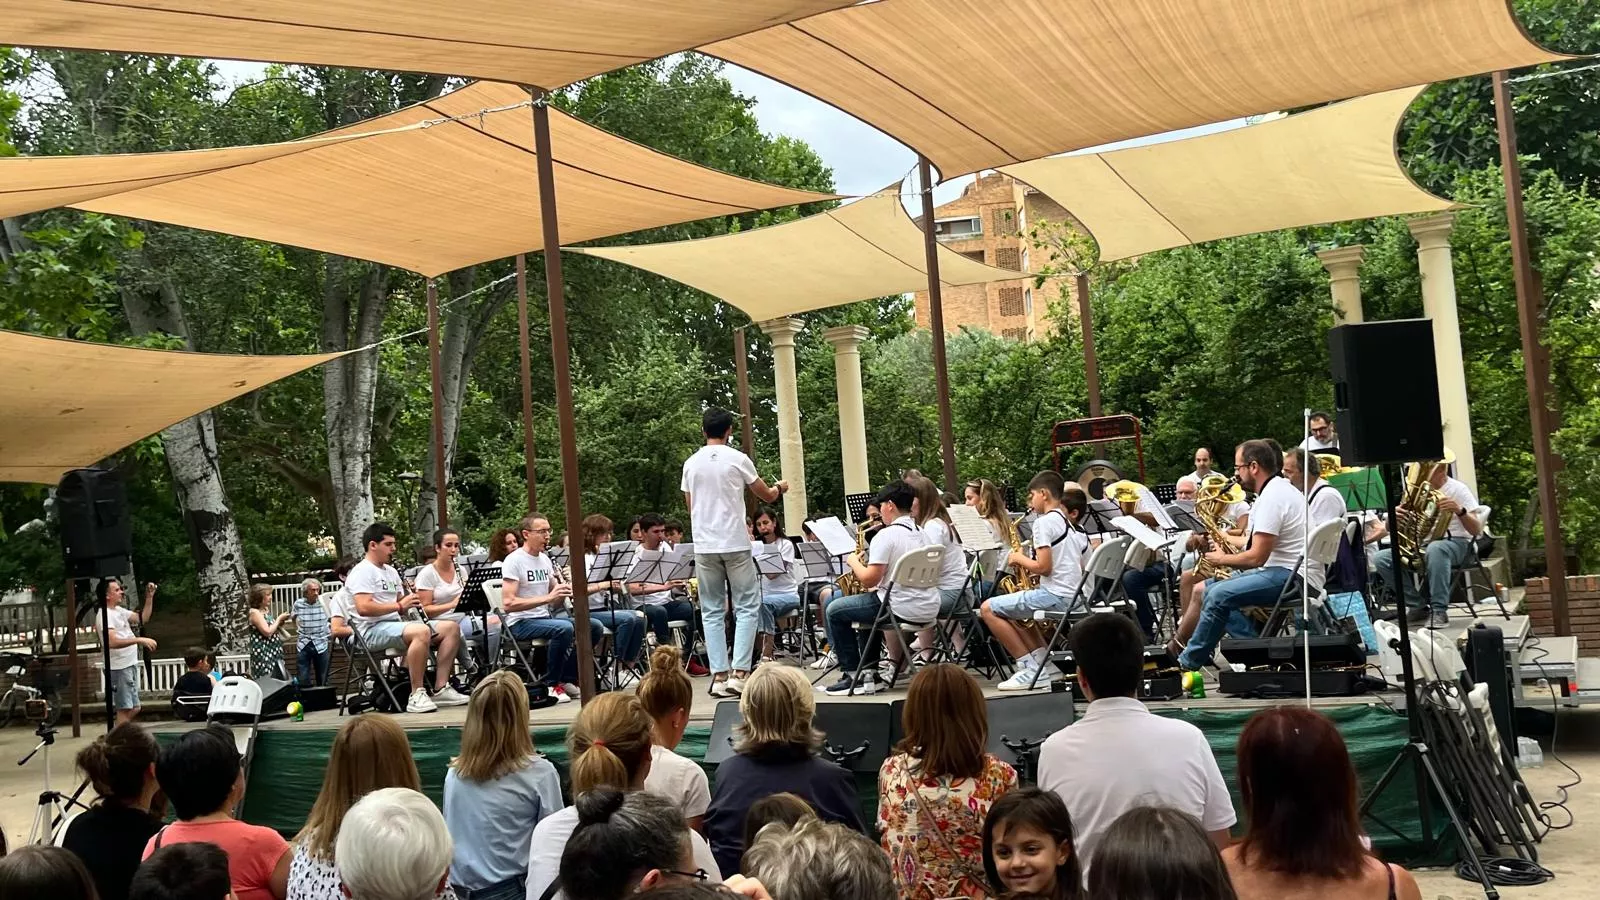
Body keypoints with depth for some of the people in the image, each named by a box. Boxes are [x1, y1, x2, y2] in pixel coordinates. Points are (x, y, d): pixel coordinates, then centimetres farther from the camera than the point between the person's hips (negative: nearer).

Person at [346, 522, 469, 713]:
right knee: (421, 631, -36)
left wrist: (410, 600, 2)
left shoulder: (391, 571, 22)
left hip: (396, 624, 9)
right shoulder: (362, 572, -7)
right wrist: (399, 606, -19)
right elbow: (363, 608, -21)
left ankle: (441, 689, -6)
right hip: (372, 630, -9)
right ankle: (417, 696, -32)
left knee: (451, 628, -2)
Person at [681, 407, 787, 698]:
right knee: (747, 607, 4)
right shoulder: (738, 460, -5)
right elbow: (766, 496, 7)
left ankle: (719, 675, 4)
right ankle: (740, 672, -5)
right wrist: (779, 488, 29)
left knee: (712, 612, 8)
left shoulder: (691, 464, 5)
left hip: (704, 546, 4)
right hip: (735, 543, -3)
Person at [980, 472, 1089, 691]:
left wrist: (1020, 559, -1)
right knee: (1012, 610, 30)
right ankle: (1044, 665, 15)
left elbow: (1044, 567, -20)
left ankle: (1030, 669, -4)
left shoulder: (1044, 522, -11)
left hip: (1056, 595, -10)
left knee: (988, 609, -3)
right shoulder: (1068, 525, 17)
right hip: (1073, 597, 10)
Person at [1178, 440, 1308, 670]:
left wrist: (1222, 559, -4)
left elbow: (1256, 557, -20)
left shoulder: (1272, 496, -17)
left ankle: (1189, 662, -11)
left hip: (1287, 576, -11)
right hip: (1284, 573, 11)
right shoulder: (1276, 489, 16)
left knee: (1219, 595, -25)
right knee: (1202, 590, 8)